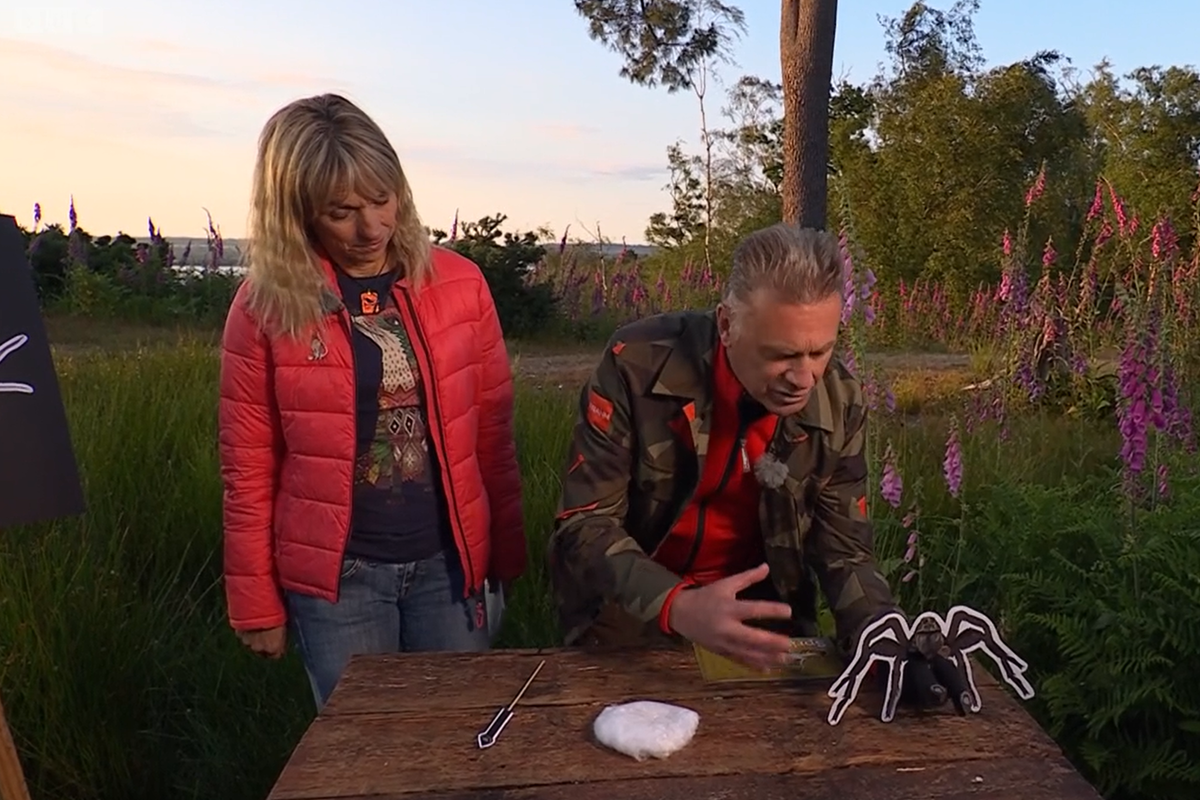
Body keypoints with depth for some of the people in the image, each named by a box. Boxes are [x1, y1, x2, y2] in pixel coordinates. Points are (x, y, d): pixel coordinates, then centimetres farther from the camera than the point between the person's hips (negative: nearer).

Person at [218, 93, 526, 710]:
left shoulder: (459, 284, -3)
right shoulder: (265, 307, -6)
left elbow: (493, 434, 3)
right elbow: (249, 470, 0)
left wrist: (505, 552, 5)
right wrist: (256, 603, 3)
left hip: (449, 561, 2)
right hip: (336, 574, -1)